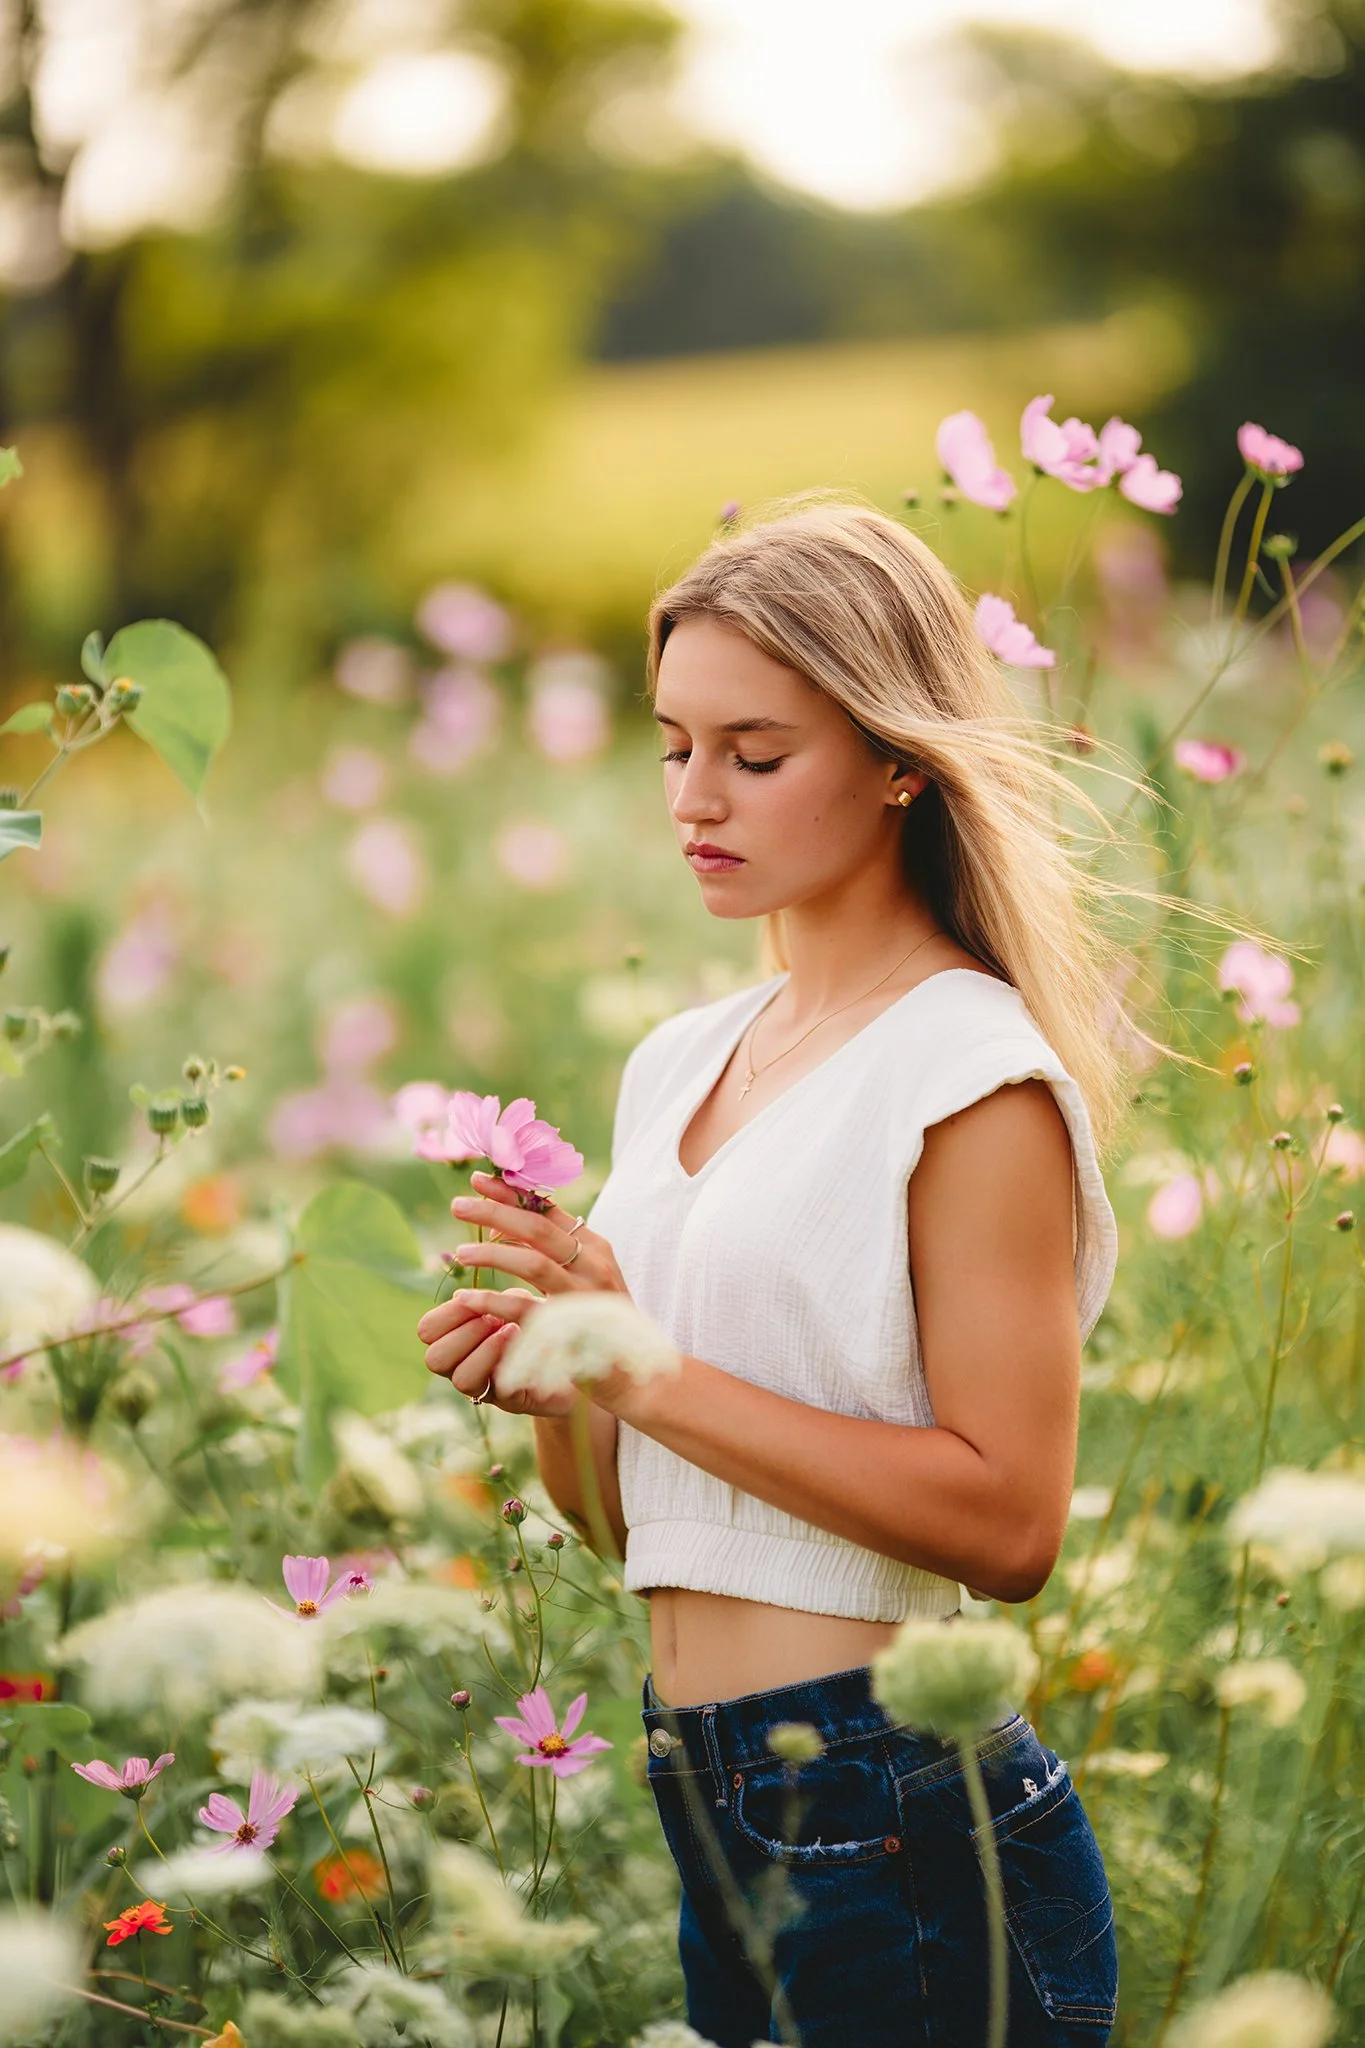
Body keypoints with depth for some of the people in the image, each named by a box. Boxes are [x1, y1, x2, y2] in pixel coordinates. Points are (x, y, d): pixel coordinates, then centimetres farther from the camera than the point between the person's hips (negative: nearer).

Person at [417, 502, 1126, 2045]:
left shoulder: (977, 1073, -10)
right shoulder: (678, 1064, 12)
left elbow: (1008, 1521, -19)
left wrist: (648, 1369, -20)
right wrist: (551, 1387, -5)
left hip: (903, 1837, -7)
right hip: (706, 1806, 7)